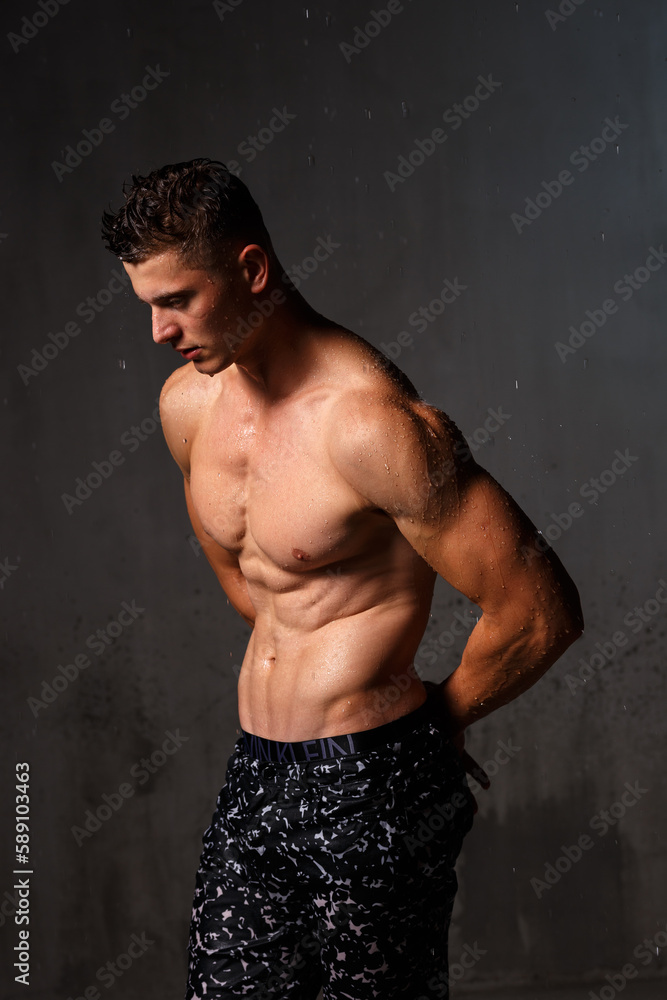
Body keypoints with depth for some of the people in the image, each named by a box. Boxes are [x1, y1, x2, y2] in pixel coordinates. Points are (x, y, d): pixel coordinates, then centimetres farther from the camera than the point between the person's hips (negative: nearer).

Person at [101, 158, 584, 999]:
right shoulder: (187, 402, 5)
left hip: (371, 786, -7)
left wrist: (435, 720, -2)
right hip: (254, 770, 8)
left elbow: (541, 613, -17)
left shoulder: (371, 424, -20)